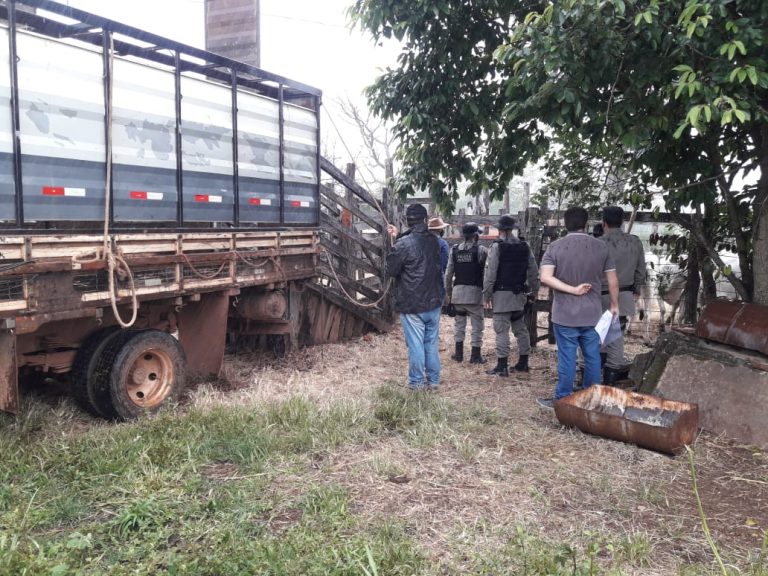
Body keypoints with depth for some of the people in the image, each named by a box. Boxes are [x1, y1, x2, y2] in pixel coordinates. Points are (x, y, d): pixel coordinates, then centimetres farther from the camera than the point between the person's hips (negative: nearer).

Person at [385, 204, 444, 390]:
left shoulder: (403, 244, -17)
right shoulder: (433, 240, 2)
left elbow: (391, 270, -9)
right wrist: (398, 237, 17)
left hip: (412, 305, -5)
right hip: (433, 302, 5)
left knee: (415, 345, 3)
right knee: (431, 343, 14)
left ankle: (417, 382, 12)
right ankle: (433, 380, 21)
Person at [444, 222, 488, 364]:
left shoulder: (454, 250, 5)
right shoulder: (481, 250, -5)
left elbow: (448, 274, 6)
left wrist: (448, 293, 14)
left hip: (458, 290, 4)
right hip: (475, 291, -4)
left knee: (459, 323, 14)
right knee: (477, 324, 5)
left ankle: (459, 353, 17)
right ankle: (475, 355, 7)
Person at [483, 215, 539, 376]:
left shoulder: (497, 247, -10)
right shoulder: (524, 247, 8)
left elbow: (490, 272, -13)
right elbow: (533, 272, 10)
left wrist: (487, 293, -7)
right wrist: (533, 290, 19)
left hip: (502, 294, -6)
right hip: (520, 295, 6)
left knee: (501, 329, -4)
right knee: (521, 328, 15)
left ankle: (502, 366, -5)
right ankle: (523, 363, 22)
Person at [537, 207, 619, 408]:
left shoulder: (555, 247, -5)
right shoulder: (601, 246, 0)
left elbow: (545, 277, -18)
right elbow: (613, 280, 3)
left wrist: (572, 290, -13)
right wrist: (614, 305, 15)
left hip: (565, 314, -2)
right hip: (592, 313, 2)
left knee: (567, 357, 3)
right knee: (592, 357, 12)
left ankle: (563, 399, 12)